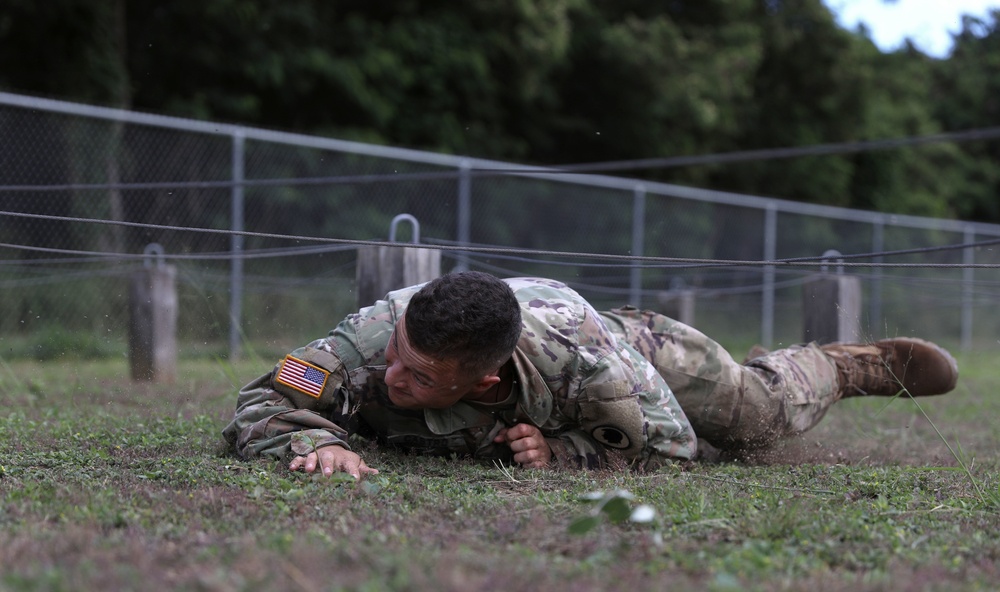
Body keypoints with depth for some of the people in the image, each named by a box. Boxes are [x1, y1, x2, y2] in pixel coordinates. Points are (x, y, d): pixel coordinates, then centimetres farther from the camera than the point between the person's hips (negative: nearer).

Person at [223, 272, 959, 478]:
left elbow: (670, 443, -32)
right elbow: (261, 405, -41)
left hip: (615, 330, -3)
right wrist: (317, 442, -62)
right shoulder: (381, 336, -47)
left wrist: (564, 452, -46)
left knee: (764, 411, 11)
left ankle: (852, 365, 43)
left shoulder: (590, 362, -50)